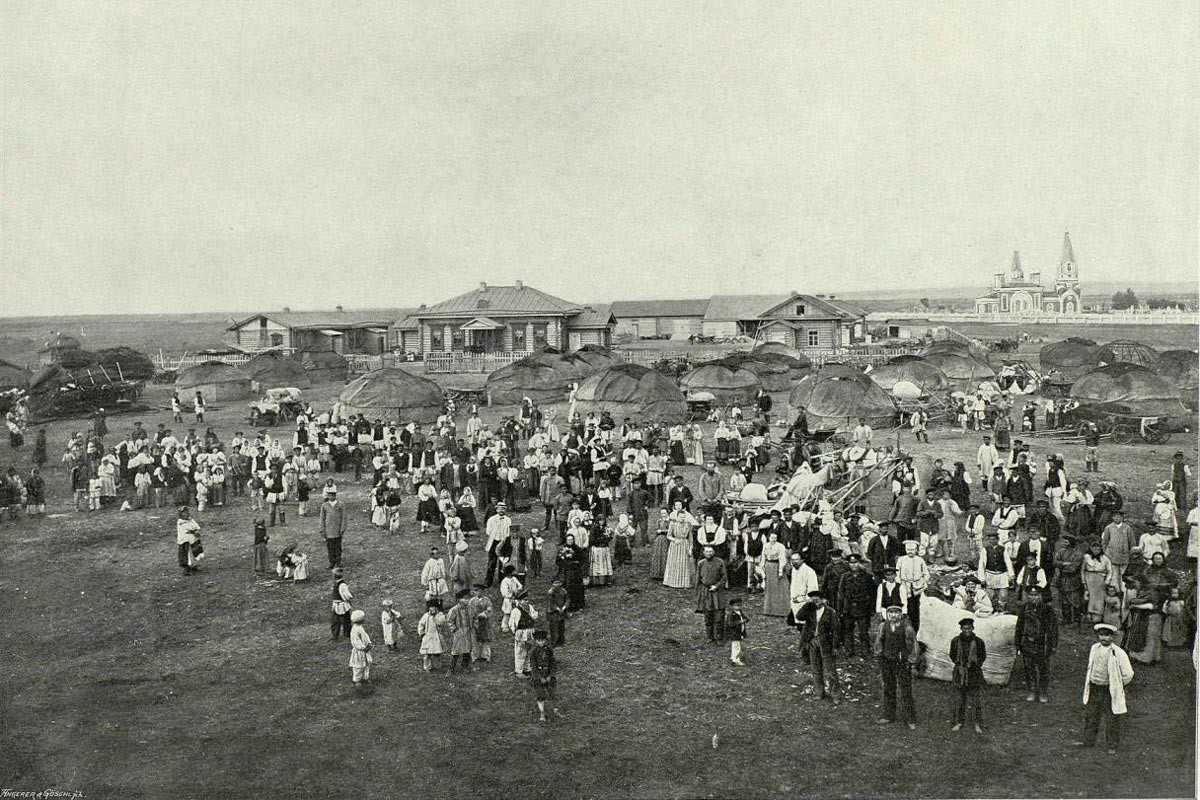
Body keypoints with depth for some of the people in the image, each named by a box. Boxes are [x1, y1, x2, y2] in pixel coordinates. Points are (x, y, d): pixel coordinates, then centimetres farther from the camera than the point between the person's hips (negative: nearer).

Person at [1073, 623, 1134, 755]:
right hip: (1093, 688, 5)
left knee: (1112, 719, 8)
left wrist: (1117, 686, -3)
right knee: (1090, 715, 16)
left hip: (1110, 691, -5)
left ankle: (1112, 745, 24)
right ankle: (1088, 740, 31)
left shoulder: (1118, 653, -17)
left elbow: (1128, 674, -10)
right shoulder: (1094, 648, 1)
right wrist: (1088, 682, 12)